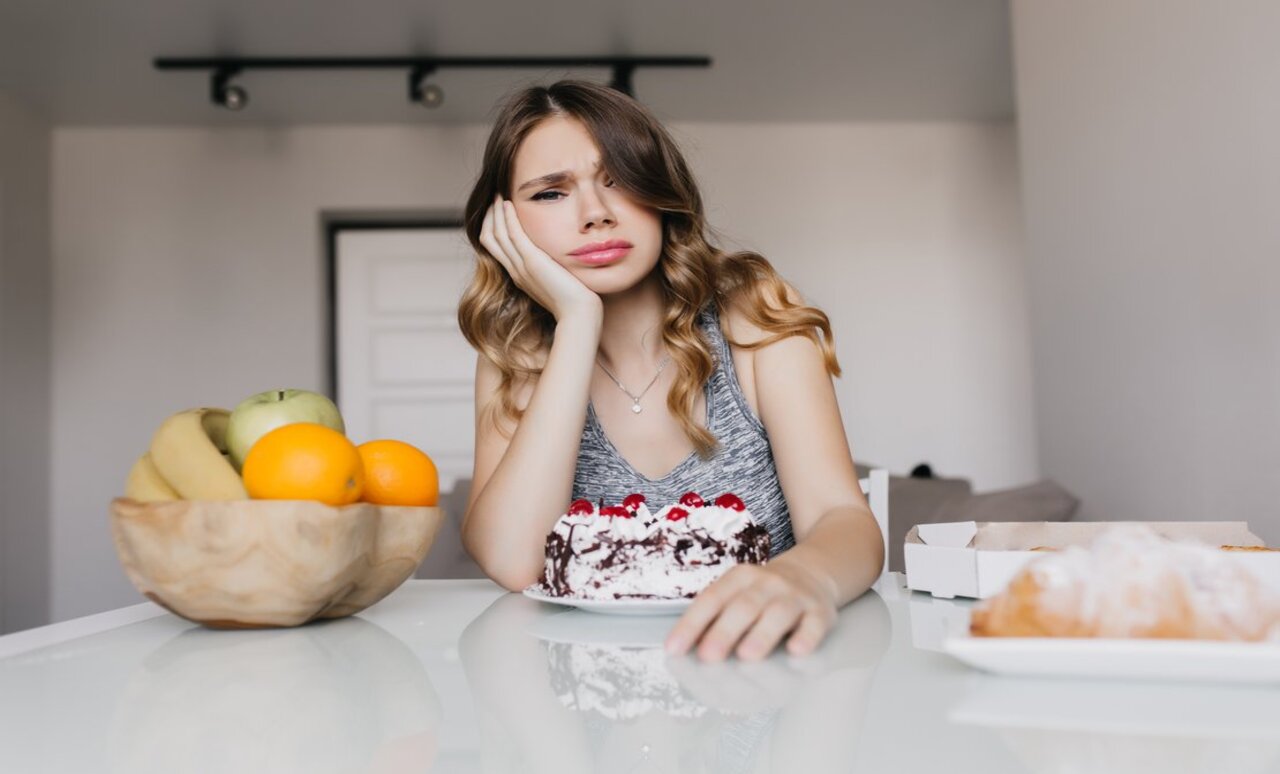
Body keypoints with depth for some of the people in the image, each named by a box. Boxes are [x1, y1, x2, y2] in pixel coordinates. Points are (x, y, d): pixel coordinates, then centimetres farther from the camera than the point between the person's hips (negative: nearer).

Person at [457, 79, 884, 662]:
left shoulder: (753, 314, -5)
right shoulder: (514, 359, -1)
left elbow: (846, 520, -15)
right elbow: (511, 560, -18)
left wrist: (806, 576, -39)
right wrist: (579, 319, -18)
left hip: (756, 669, 0)